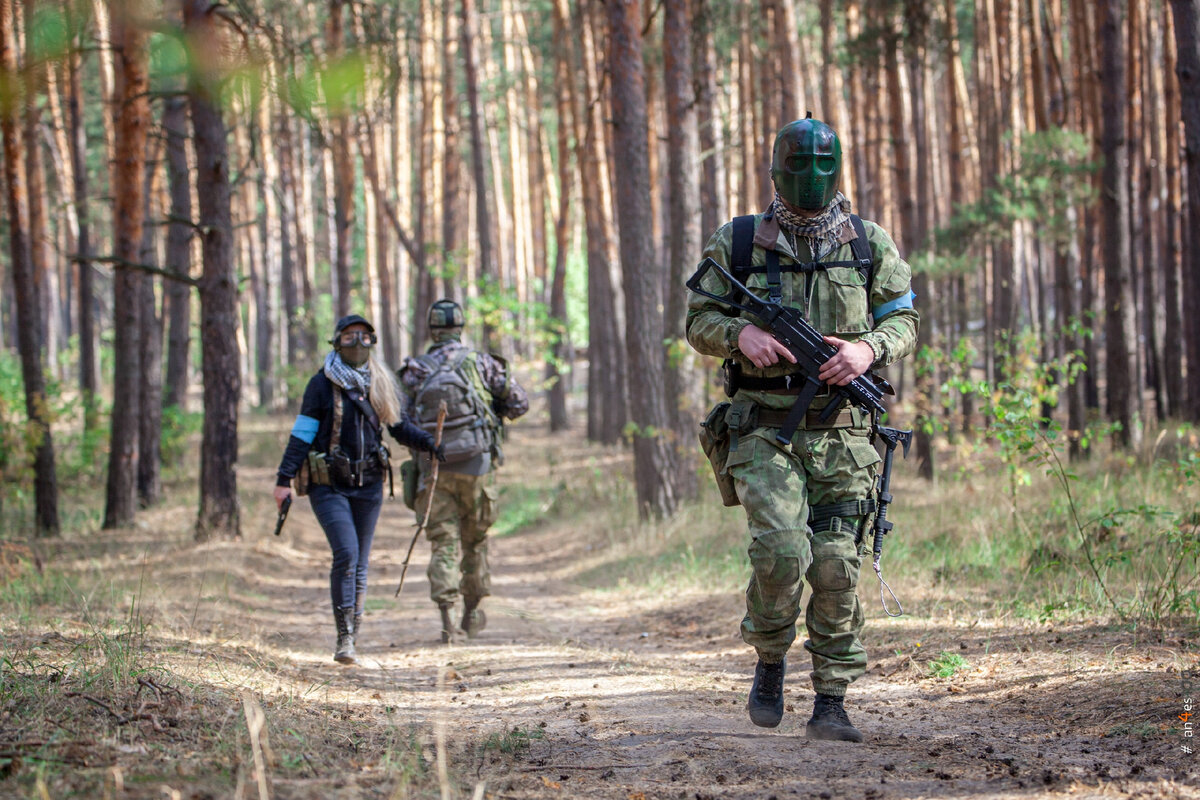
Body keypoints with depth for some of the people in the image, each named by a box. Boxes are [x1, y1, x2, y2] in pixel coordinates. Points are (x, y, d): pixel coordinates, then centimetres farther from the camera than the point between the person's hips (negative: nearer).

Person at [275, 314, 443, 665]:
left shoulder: (380, 384, 8)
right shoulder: (322, 384, -4)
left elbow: (400, 426, 16)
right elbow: (301, 435, -5)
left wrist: (429, 443, -1)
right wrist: (284, 480, -10)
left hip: (368, 485, 4)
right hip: (330, 486, -4)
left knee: (360, 564, 6)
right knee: (346, 554, -18)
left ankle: (351, 638, 14)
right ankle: (344, 639, -16)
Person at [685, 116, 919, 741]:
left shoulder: (870, 244, 8)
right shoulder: (737, 243, 4)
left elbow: (904, 321, 10)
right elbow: (699, 321, 8)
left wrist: (869, 348, -11)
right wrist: (740, 334, -14)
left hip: (841, 430, 2)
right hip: (764, 426, -2)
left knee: (836, 567, -3)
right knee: (781, 550, -19)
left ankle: (830, 704, 7)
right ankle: (770, 661, 8)